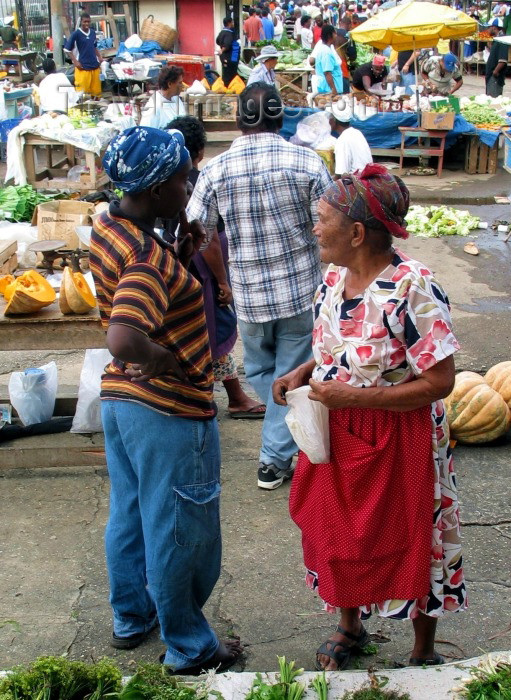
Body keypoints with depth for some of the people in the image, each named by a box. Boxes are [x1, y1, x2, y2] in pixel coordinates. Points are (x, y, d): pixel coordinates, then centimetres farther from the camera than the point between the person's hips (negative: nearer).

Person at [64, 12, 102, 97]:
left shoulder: (93, 32, 11)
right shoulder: (76, 34, -6)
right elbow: (67, 49, -4)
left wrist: (99, 57, 10)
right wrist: (75, 61, -12)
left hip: (94, 66, 6)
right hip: (82, 68, -5)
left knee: (96, 91, 8)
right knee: (82, 92, -7)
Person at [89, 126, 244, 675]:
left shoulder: (107, 229, 2)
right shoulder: (149, 258, -28)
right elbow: (124, 339, -41)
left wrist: (180, 255, 0)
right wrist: (165, 361, -23)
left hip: (119, 398, 9)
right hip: (169, 412, -9)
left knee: (129, 517, 24)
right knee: (180, 535, 8)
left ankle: (130, 619, 43)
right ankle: (189, 649, 26)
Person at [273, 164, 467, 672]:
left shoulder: (412, 289, -25)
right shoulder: (334, 277, -2)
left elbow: (439, 382, -24)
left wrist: (350, 396, -25)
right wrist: (303, 373, -4)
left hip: (398, 441, -7)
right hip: (336, 434, 7)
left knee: (408, 544, 12)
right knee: (338, 533, 20)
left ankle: (424, 650, 37)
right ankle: (350, 627, 47)